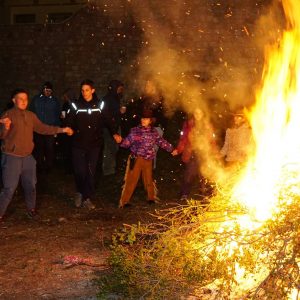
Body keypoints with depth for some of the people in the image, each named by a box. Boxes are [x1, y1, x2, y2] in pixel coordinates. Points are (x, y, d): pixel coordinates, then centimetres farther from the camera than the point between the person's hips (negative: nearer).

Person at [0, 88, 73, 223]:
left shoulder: (31, 115, 8)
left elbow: (42, 128, 15)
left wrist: (62, 130, 12)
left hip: (27, 157, 6)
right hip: (11, 157, -6)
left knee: (31, 185, 16)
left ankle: (31, 209, 35)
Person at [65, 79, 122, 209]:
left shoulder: (99, 105, 3)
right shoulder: (76, 105, -1)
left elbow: (108, 120, 2)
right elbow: (69, 122, -3)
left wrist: (114, 133, -14)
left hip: (94, 144, 1)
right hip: (79, 144, -1)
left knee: (91, 171, 4)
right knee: (80, 171, -2)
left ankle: (87, 198, 15)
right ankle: (80, 192, 25)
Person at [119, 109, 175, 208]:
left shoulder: (154, 132, 6)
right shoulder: (135, 130, -2)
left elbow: (162, 142, 14)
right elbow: (127, 142, -3)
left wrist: (172, 149, 14)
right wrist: (120, 141, -23)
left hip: (148, 160, 3)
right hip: (136, 159, -3)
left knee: (148, 180, 15)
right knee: (131, 180, -5)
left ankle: (151, 198, 34)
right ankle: (124, 202, 0)